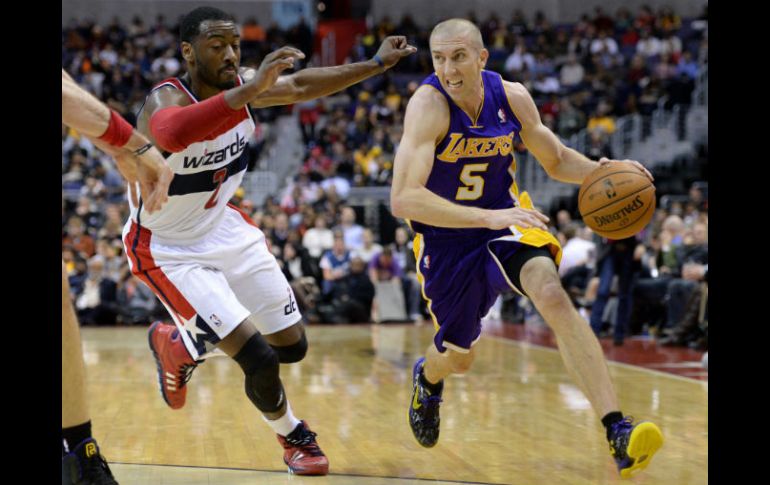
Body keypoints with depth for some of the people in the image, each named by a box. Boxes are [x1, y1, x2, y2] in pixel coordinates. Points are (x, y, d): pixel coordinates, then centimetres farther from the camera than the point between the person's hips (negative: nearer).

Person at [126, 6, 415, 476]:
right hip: (169, 248, -7)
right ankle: (293, 436, 17)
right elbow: (172, 134, -56)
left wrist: (376, 64, 4)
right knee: (260, 360, -17)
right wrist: (250, 90, -63)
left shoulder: (243, 84, -10)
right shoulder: (164, 100, -31)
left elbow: (300, 86, 8)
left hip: (224, 226, 7)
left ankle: (178, 345, 35)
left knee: (292, 345, 12)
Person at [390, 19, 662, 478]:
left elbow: (557, 160, 6)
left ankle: (618, 432, -34)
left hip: (506, 217, 2)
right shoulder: (429, 105, -26)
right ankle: (427, 378, 57)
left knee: (552, 294, -28)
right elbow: (403, 199, -37)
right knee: (457, 357, 15)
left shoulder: (512, 97, -12)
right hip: (446, 238, -2)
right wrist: (487, 217, -45)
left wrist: (598, 171, -17)